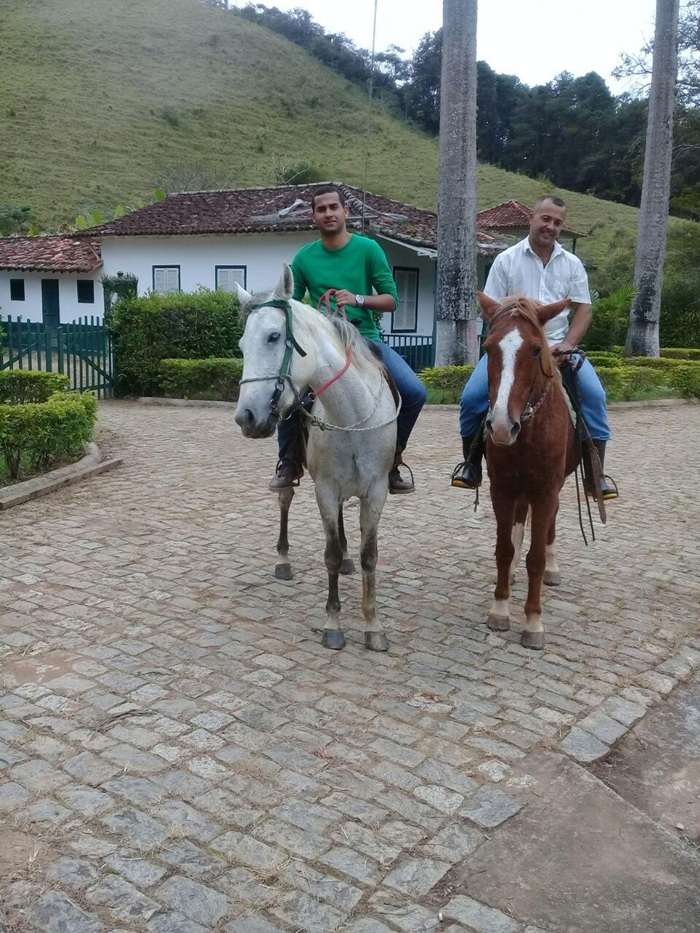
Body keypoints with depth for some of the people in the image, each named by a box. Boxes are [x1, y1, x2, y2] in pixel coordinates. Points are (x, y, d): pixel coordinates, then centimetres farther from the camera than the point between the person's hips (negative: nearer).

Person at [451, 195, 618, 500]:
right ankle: (471, 465, 3)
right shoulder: (506, 259, 3)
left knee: (593, 394, -20)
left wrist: (567, 344, -10)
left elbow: (584, 308, 7)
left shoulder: (572, 264, 9)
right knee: (472, 396, -19)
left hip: (557, 348, 2)